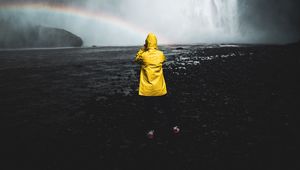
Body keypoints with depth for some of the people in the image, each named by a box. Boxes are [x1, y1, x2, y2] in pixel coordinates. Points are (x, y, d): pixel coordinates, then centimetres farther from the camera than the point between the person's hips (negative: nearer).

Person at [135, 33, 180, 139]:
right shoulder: (161, 54, -4)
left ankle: (151, 131, 14)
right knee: (165, 107, 15)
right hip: (160, 88, 2)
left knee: (149, 109, 9)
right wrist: (156, 49, 14)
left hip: (147, 89, -2)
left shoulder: (144, 55, -11)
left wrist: (142, 49, 7)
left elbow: (136, 59, 10)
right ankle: (174, 127, 21)